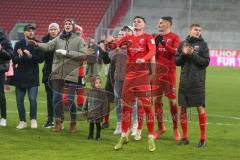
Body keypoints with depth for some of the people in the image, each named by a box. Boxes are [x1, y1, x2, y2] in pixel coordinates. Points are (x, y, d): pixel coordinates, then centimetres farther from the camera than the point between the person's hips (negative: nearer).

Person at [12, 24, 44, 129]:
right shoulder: (18, 44, 8)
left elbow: (41, 58, -7)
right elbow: (14, 59, -2)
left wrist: (30, 56, -17)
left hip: (33, 76, -3)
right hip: (20, 76, 3)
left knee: (32, 99, -9)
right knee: (19, 100, 4)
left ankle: (33, 120, 7)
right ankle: (22, 121, 14)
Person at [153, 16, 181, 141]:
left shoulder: (174, 37, -1)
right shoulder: (157, 38, 14)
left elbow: (176, 52, -14)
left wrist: (164, 44, -22)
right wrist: (154, 45, -4)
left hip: (169, 71, -5)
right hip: (158, 71, 5)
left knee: (172, 100, -3)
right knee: (157, 99, 5)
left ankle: (175, 129, 5)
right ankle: (160, 127, 15)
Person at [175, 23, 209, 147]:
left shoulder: (203, 44, 2)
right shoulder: (183, 44, 9)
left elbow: (206, 62, -5)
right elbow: (177, 61, 8)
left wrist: (193, 54, -15)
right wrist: (184, 54, -10)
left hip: (198, 82, -3)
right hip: (184, 81, 3)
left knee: (200, 108, -4)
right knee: (183, 108, 5)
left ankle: (203, 138, 3)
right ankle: (184, 137, 14)